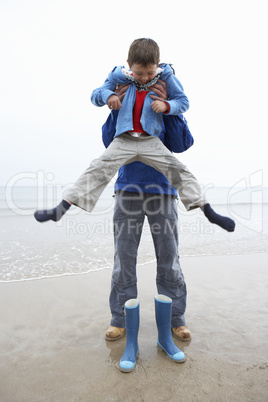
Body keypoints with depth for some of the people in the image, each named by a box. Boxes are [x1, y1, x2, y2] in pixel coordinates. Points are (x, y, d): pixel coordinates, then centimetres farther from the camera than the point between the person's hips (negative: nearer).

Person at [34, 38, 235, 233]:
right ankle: (61, 209, -9)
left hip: (151, 141, 0)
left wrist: (166, 106, -15)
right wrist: (108, 95, -15)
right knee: (98, 170, -12)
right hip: (124, 140, 0)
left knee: (179, 171, -9)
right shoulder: (120, 76, 4)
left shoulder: (165, 77, 2)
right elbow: (96, 94, 9)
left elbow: (183, 102, 7)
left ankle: (208, 211, 2)